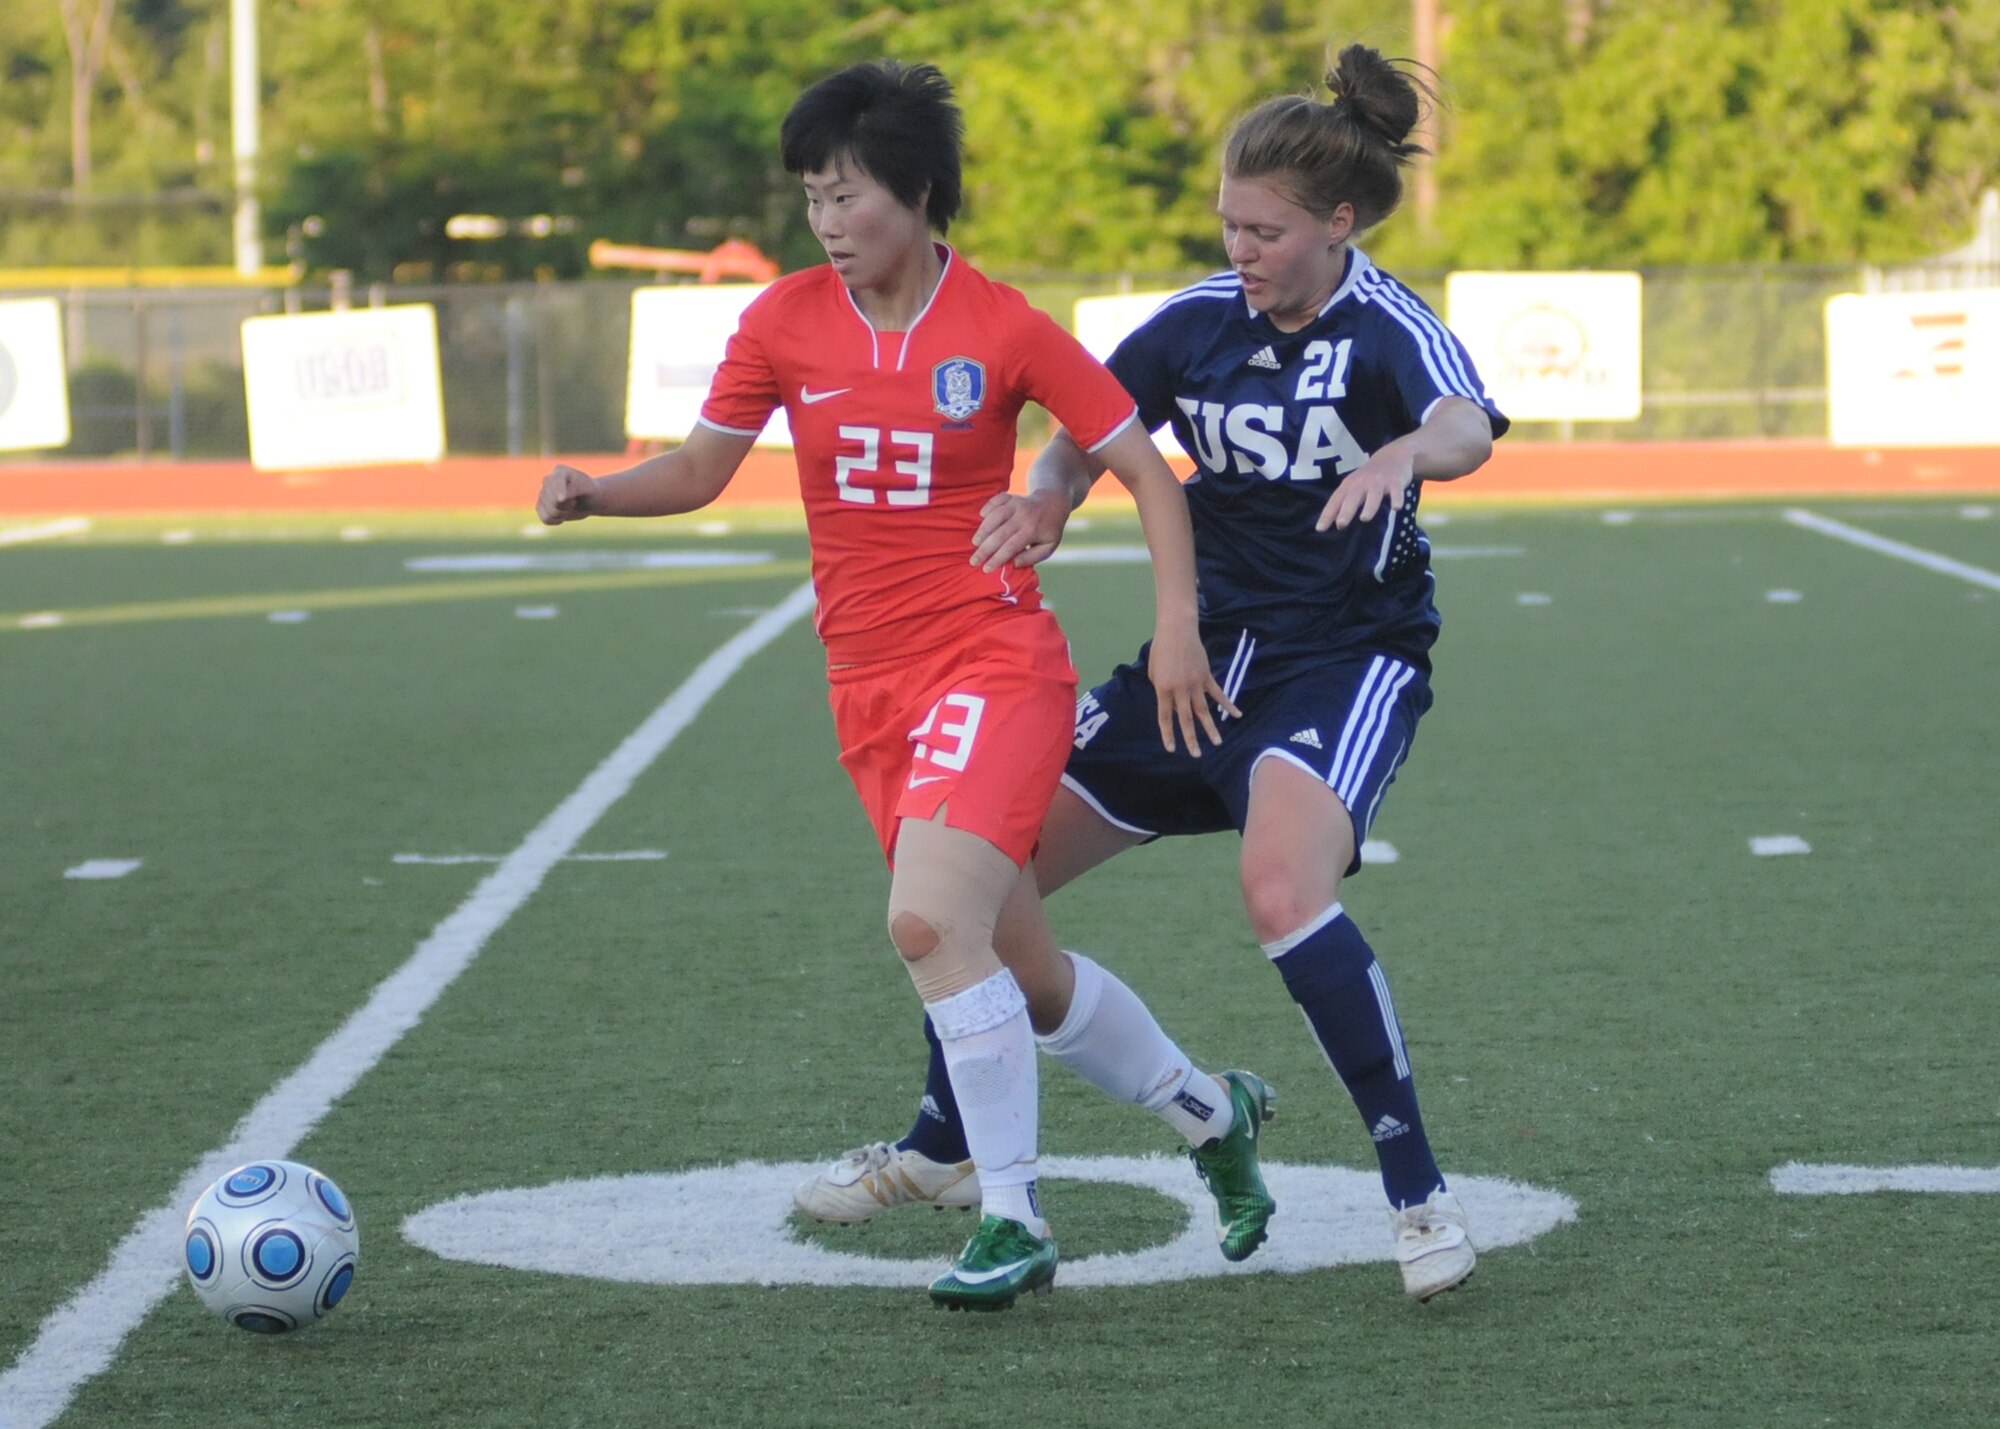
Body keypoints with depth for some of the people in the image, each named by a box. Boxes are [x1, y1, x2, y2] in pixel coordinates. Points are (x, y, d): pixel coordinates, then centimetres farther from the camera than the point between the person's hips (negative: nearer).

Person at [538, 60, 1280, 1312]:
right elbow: (701, 470, 8)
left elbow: (1146, 469, -2)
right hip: (869, 684, 5)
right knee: (1010, 958, 11)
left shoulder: (1001, 329, -9)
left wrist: (1177, 627, -10)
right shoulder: (786, 323, 1)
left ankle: (1013, 1221, -12)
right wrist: (595, 492, -12)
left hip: (994, 663, -5)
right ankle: (1211, 1111, 34)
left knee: (929, 921, -24)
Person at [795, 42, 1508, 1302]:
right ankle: (943, 1143, 29)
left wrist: (1405, 455, -60)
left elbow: (1467, 428, -35)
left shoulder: (1389, 328, -15)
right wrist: (1046, 501, -15)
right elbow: (1086, 434, 9)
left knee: (1282, 886, -35)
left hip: (1346, 662, -6)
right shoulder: (1199, 321, 2)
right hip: (1207, 652, 7)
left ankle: (1418, 1188, -24)